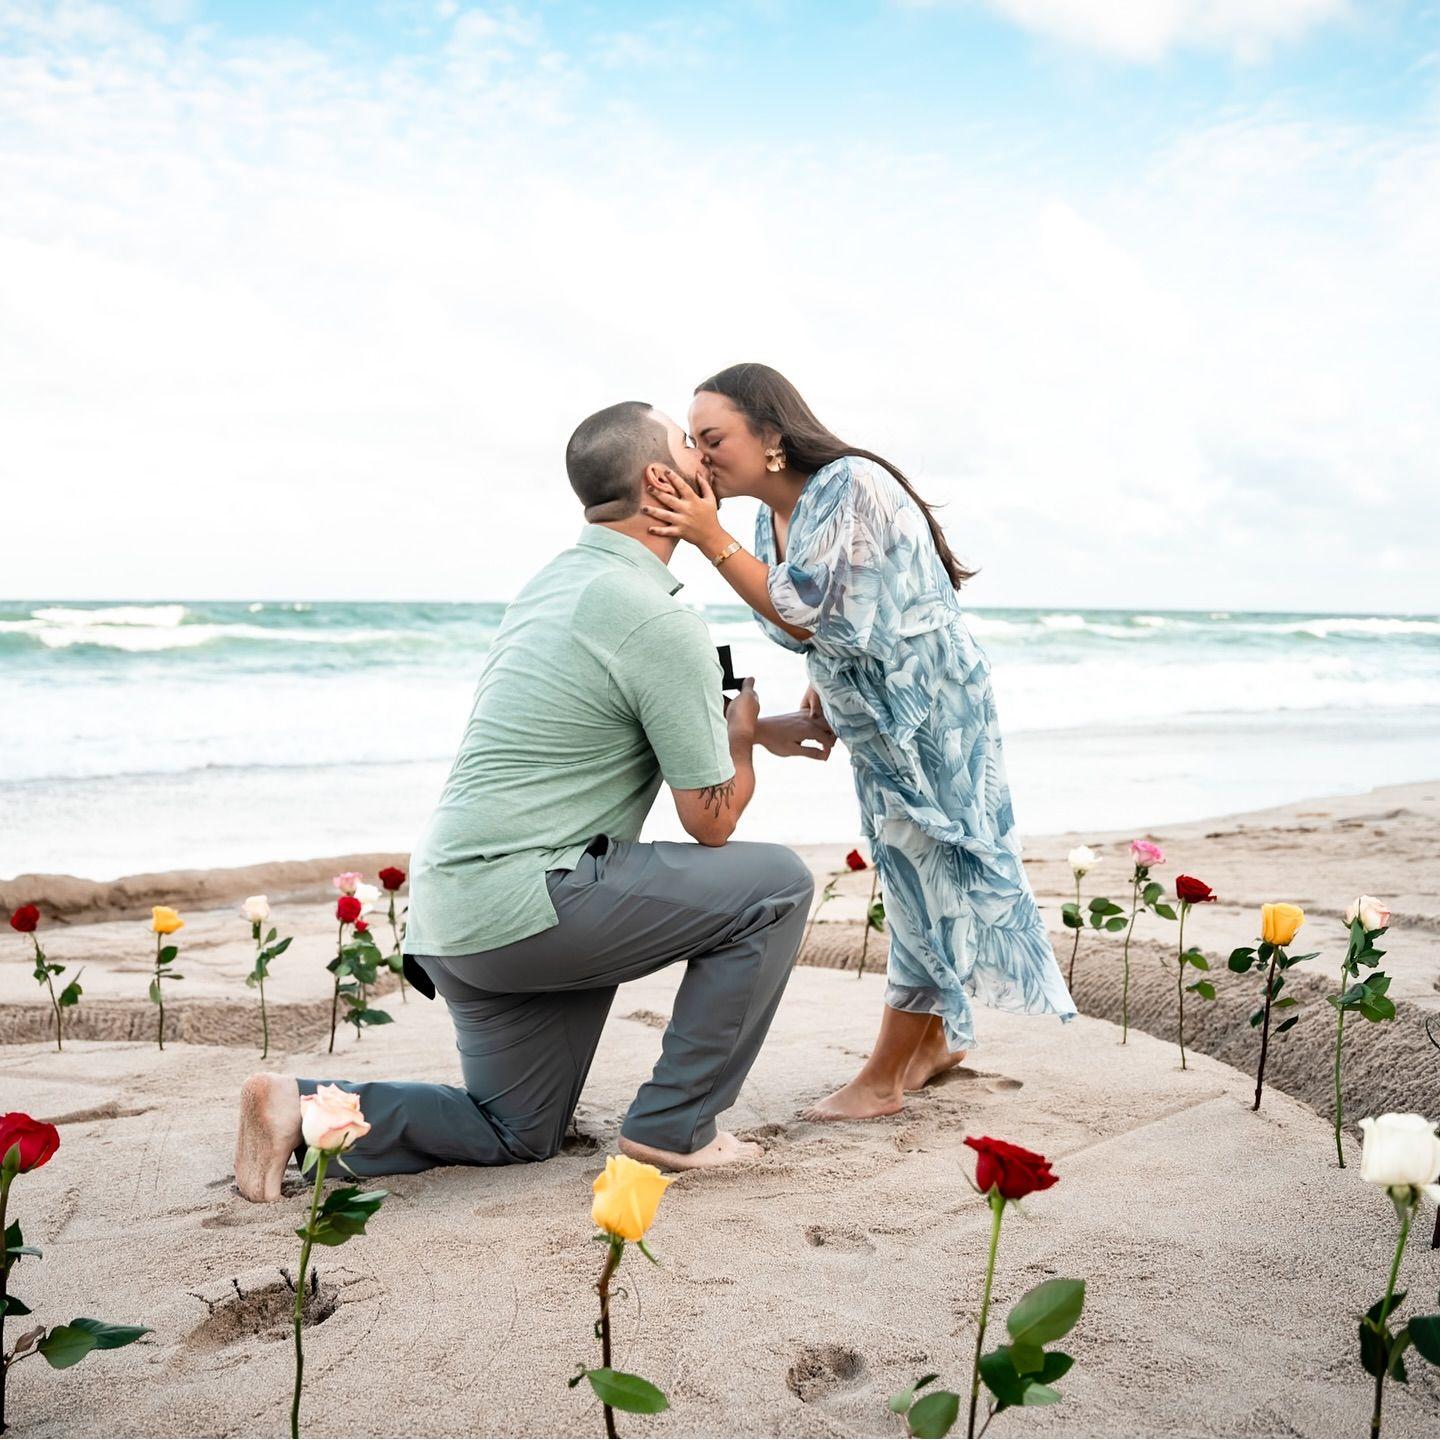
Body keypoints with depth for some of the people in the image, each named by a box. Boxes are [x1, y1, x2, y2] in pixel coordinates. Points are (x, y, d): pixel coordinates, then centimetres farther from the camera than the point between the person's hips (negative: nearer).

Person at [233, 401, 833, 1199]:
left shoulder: (560, 580, 13)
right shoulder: (661, 622, -15)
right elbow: (711, 820, -8)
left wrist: (759, 728, 31)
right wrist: (743, 738, 12)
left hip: (448, 907, 9)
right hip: (522, 901, -9)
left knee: (514, 1134, 25)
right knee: (776, 885, -2)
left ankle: (305, 1108, 9)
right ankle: (672, 1127, 3)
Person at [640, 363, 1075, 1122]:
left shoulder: (849, 486, -23)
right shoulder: (772, 515, 3)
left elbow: (805, 612, -27)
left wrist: (712, 540, -29)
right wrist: (822, 688, 1)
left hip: (932, 708, -9)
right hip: (873, 719, 9)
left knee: (925, 867, -3)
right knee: (911, 867, 16)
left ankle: (887, 1074, 4)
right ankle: (940, 1036, 31)